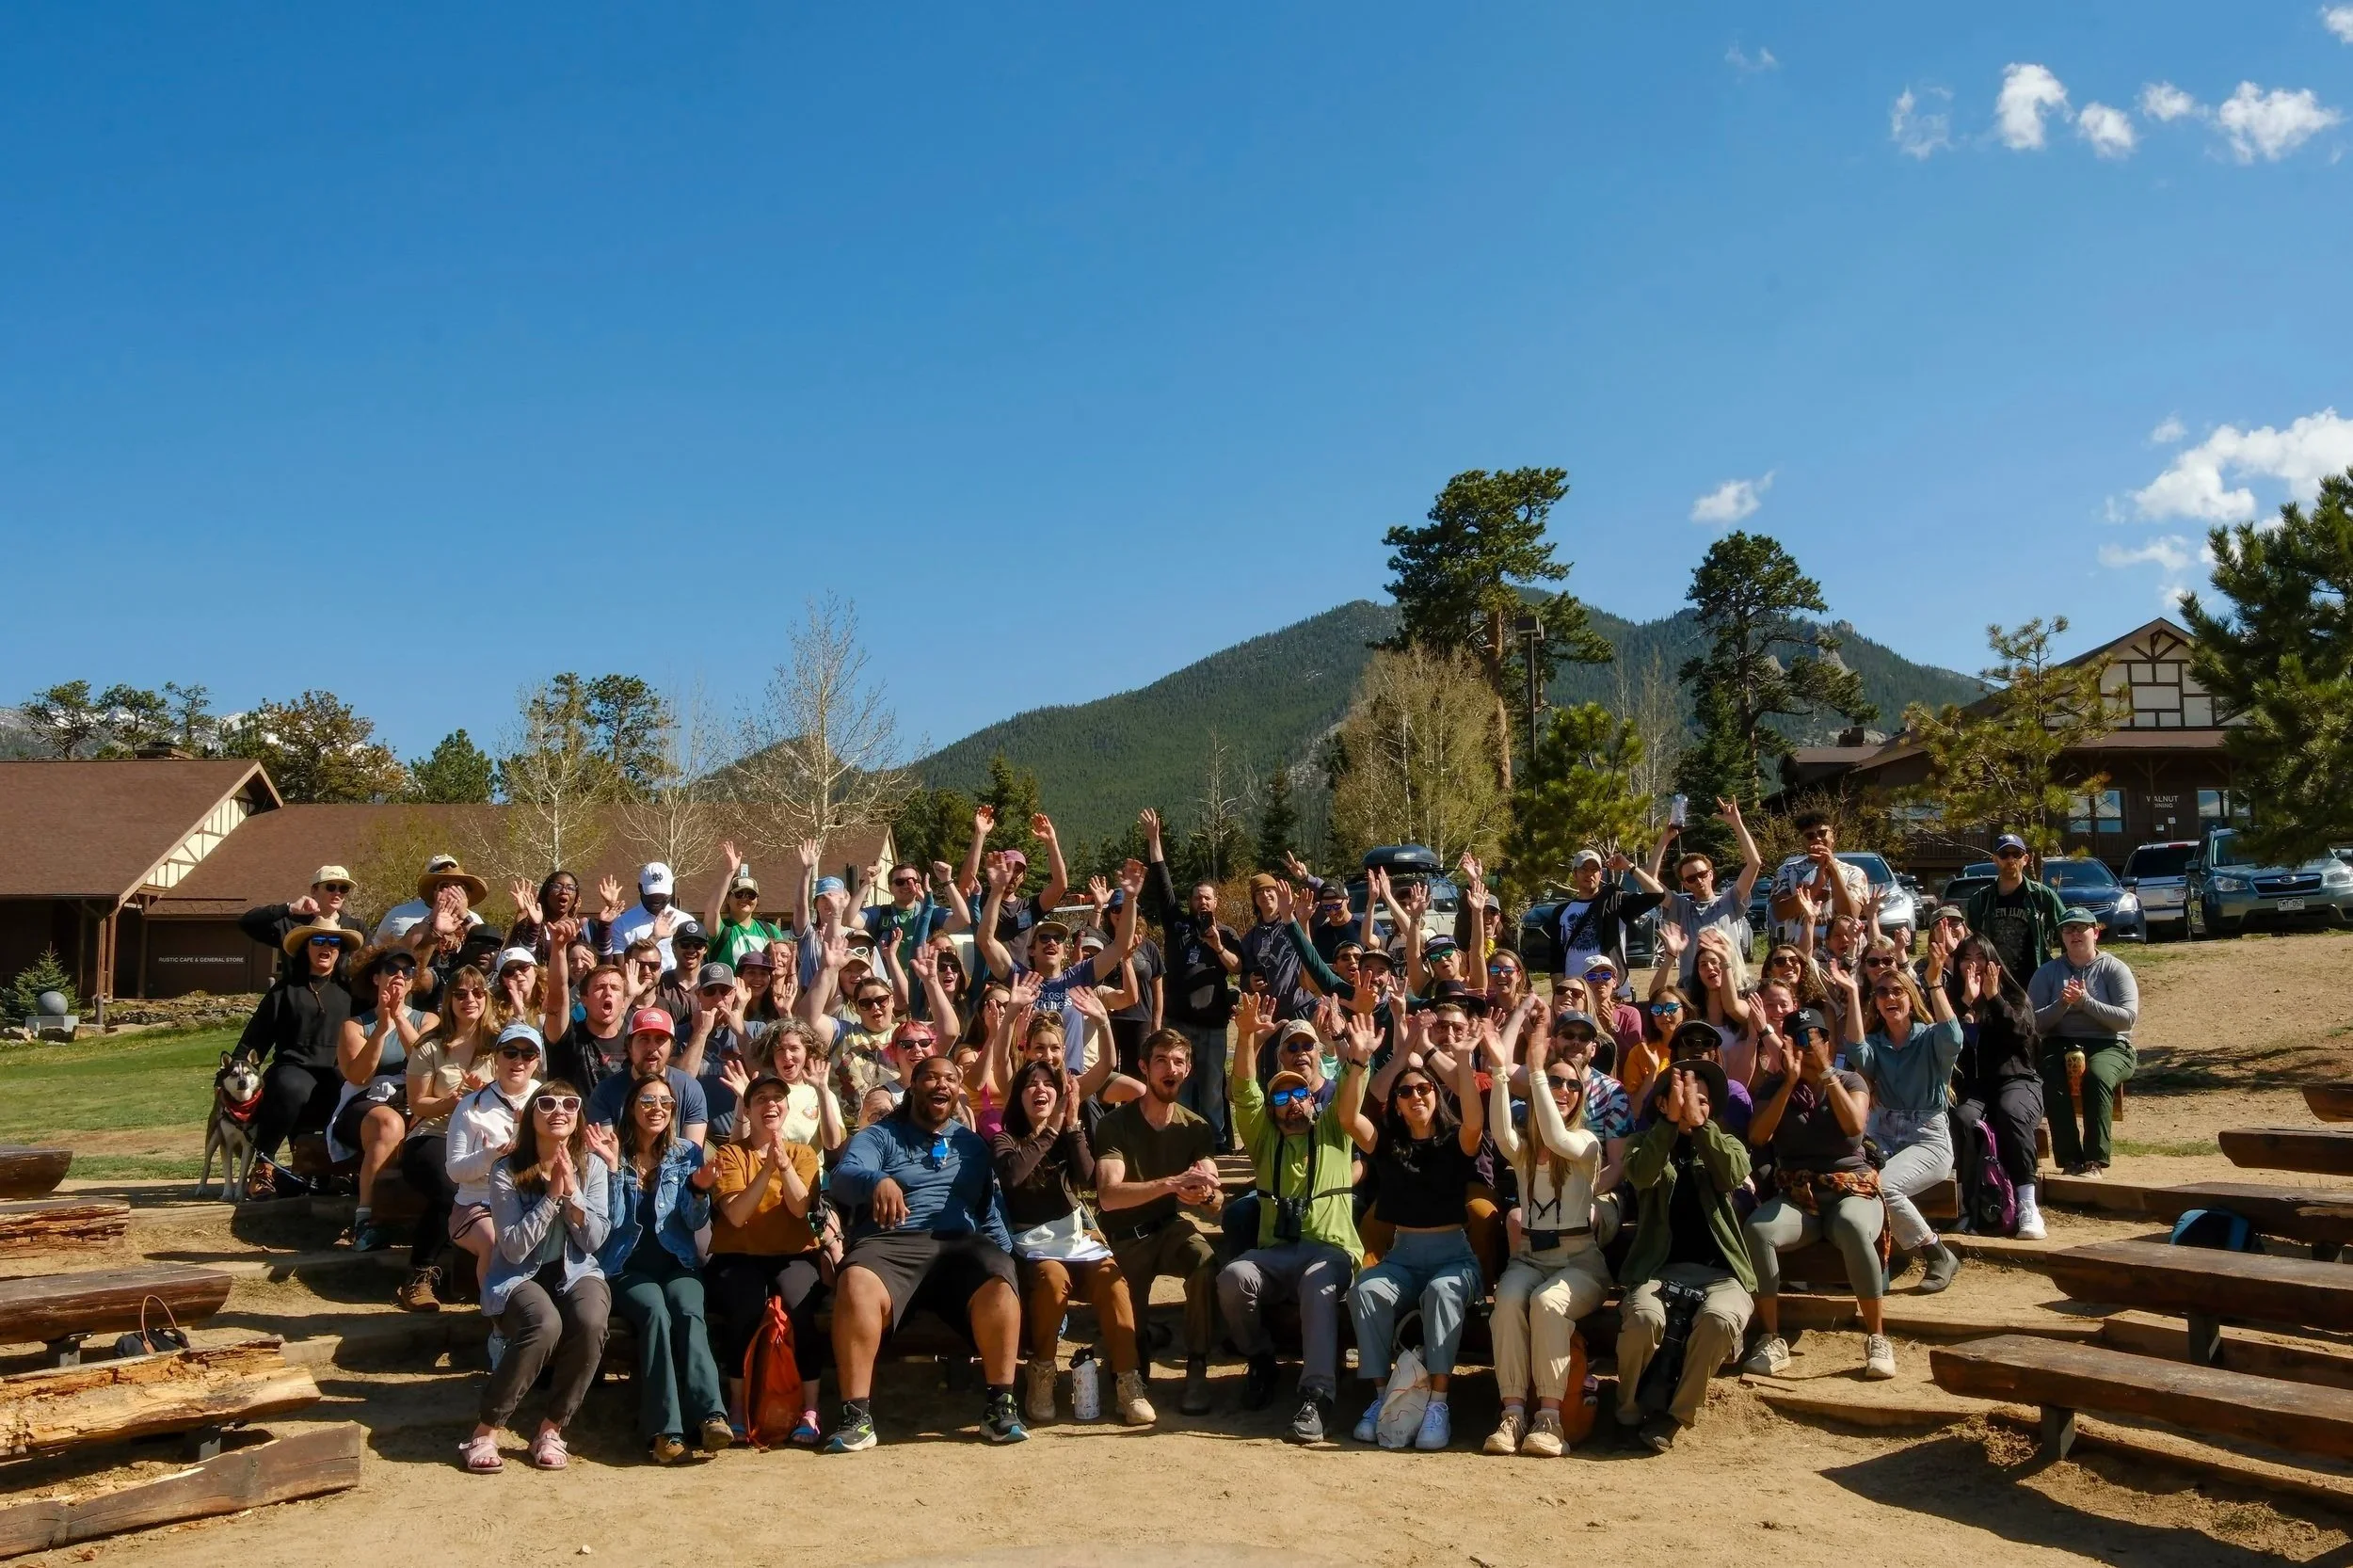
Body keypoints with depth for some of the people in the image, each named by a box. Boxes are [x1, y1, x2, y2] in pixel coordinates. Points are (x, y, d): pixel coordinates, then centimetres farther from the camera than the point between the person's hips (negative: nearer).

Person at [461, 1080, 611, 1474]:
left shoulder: (592, 1166, 0)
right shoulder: (507, 1171, -9)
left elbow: (594, 1240, -5)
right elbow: (514, 1248, -14)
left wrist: (572, 1191, -17)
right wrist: (551, 1195, -21)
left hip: (575, 1272, 3)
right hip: (520, 1276, -2)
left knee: (590, 1323, -32)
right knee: (545, 1325, -35)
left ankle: (551, 1430, -13)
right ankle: (485, 1432, -17)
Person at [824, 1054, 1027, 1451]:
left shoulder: (972, 1144, 25)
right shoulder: (879, 1135, 13)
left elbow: (990, 1209, 25)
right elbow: (843, 1176, -7)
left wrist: (1005, 1255, 5)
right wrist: (878, 1180, -31)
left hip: (960, 1245, 2)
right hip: (891, 1245, -2)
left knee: (999, 1282, -32)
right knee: (855, 1284, -36)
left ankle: (1000, 1404, -21)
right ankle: (856, 1416, -29)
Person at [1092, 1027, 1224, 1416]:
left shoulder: (1196, 1128, -2)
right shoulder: (1115, 1125, -12)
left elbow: (1216, 1203, -11)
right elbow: (1108, 1195, -27)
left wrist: (1205, 1194, -37)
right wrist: (1170, 1184, -41)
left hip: (1172, 1227, 1)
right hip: (1126, 1236, -1)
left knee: (1206, 1262, -31)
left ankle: (1196, 1371, -19)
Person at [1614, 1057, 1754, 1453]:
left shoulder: (1725, 1145, 19)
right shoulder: (1648, 1143, 16)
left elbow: (1733, 1176, -7)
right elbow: (1641, 1175, -10)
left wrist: (1697, 1122, -12)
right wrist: (1671, 1121, -15)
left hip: (1718, 1270, 1)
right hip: (1658, 1268, -1)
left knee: (1719, 1318, -34)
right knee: (1644, 1317, -34)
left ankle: (1675, 1416, -14)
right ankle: (1627, 1415, -9)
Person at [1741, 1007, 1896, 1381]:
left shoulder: (1850, 1081, 8)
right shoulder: (1775, 1086, 10)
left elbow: (1854, 1126, -14)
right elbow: (1758, 1137, -8)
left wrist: (1826, 1073, -12)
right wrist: (1791, 1080, -11)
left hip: (1851, 1189, -1)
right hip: (1795, 1196, 1)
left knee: (1853, 1229, -38)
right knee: (1756, 1229, -32)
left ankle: (1877, 1339, -25)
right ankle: (1773, 1342, -24)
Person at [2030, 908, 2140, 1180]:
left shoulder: (2114, 969, 4)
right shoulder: (2047, 972, 11)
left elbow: (2129, 1017, -8)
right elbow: (2033, 1021, 1)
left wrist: (2085, 1001, -18)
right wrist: (2062, 1004, -16)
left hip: (2109, 1045, -2)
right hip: (2060, 1044, 2)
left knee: (2097, 1076, -35)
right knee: (2051, 1078, -32)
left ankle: (2096, 1160, -30)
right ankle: (2069, 1158, -26)